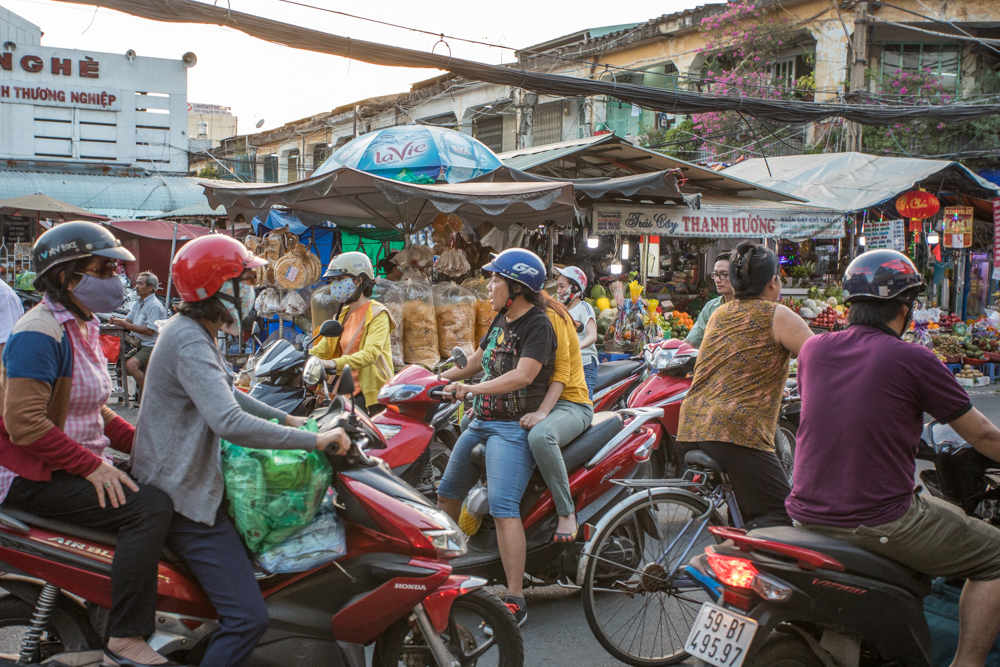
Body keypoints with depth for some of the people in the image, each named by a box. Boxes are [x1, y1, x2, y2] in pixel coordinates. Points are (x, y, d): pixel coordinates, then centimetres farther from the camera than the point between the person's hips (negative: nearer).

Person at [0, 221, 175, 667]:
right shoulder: (40, 333, -19)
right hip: (37, 476, -10)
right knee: (150, 508, -26)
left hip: (77, 462, 10)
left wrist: (140, 442, 6)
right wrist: (91, 466, -26)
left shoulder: (81, 326, 14)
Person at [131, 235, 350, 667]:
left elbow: (224, 392, 27)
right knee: (248, 618, -17)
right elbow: (230, 423, -36)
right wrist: (315, 440, -31)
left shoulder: (193, 332, 12)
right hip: (186, 497, -11)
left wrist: (284, 418, 19)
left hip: (179, 481, 11)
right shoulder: (190, 343, -22)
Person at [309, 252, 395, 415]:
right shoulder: (343, 315, 19)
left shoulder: (377, 314, -8)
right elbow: (321, 350, 15)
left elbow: (370, 353, -24)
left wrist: (335, 363, -38)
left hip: (374, 395, -7)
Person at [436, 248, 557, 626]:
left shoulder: (538, 326, -12)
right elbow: (477, 360, 27)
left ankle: (515, 600, -18)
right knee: (447, 493, 17)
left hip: (513, 428, -10)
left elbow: (522, 375, -26)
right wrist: (441, 378, 27)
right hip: (481, 422, 10)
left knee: (503, 508, -21)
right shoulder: (502, 319, 15)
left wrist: (473, 388, -33)